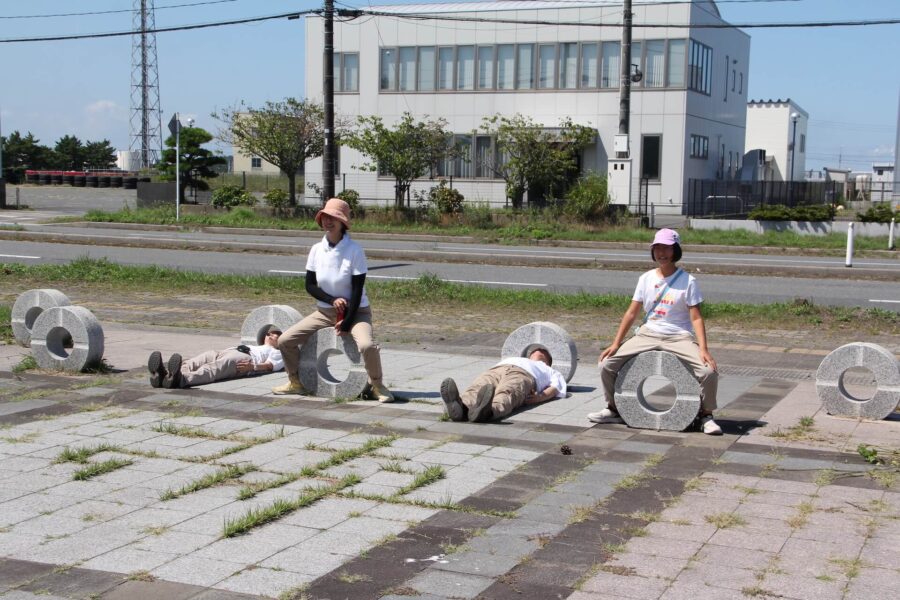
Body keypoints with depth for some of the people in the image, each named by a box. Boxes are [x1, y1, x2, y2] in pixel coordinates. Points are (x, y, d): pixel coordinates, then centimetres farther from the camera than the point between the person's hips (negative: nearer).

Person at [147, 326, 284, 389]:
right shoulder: (252, 347, 48)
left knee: (216, 367, -37)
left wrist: (253, 366, -15)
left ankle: (183, 379, -68)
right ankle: (165, 374, -57)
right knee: (206, 356, -29)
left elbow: (270, 365, 6)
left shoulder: (277, 353, 31)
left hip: (243, 358, -5)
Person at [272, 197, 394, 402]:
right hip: (325, 312, 5)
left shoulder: (355, 250, -16)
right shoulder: (317, 250, -4)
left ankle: (376, 385, -6)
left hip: (356, 311, -5)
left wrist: (346, 324, -17)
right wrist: (333, 300, -16)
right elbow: (309, 285, 0)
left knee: (367, 345, -33)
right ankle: (296, 382, 18)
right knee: (285, 341, -5)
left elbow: (357, 291, -15)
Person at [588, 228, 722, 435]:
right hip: (647, 335, 3)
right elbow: (632, 313, 7)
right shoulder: (646, 278, 5)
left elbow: (696, 318, -8)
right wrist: (615, 344, 2)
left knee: (709, 371, -26)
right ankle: (613, 410, 13)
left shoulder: (687, 281, -4)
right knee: (607, 363, -9)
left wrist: (703, 349, -21)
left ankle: (706, 416, -1)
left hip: (679, 338, -3)